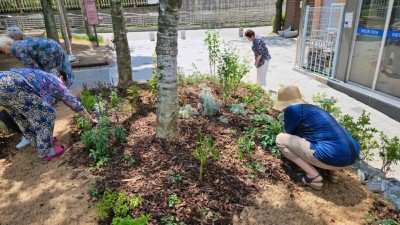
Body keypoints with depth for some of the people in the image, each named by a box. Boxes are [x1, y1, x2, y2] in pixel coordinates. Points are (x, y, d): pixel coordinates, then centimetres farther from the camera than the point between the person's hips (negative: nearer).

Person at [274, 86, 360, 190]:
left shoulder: (293, 109, -2)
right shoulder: (312, 108, 23)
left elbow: (290, 133, 13)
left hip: (333, 156, -9)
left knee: (280, 138, 4)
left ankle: (313, 176, -1)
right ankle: (333, 171, 21)